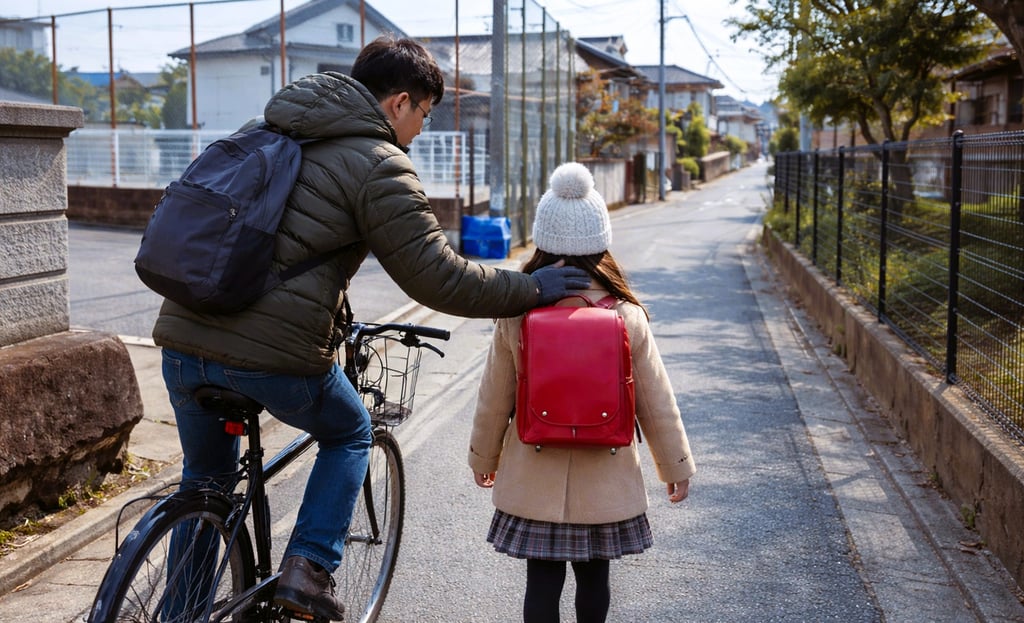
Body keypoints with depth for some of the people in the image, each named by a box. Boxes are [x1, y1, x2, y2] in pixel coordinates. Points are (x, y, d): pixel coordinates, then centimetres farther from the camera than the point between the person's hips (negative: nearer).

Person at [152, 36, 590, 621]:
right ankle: (309, 570, 15)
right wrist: (531, 289, 1)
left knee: (207, 475, 28)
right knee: (349, 436, 24)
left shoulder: (267, 131, 20)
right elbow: (438, 277, -10)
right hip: (275, 355, -6)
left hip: (182, 337, 7)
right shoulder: (378, 165, -6)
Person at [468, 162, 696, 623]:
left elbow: (494, 398, -1)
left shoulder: (516, 315, -10)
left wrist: (483, 457, 16)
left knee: (542, 580, 8)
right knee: (593, 576, 18)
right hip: (605, 480, 1)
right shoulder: (628, 317, -10)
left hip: (535, 480, -1)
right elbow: (656, 403, -3)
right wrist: (677, 467, 11)